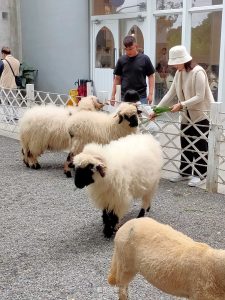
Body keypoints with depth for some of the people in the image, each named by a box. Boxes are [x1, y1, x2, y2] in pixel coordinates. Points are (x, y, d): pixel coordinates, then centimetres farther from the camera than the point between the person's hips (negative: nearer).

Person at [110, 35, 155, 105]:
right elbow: (117, 78, 10)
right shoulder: (121, 60, 4)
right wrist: (113, 95, 6)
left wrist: (150, 93, -4)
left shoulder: (144, 59, -1)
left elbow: (151, 76, 4)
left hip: (141, 97, -1)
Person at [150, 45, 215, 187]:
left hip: (202, 113, -7)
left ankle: (200, 175, 9)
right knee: (186, 144, 10)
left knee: (200, 145, -1)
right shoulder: (179, 73, 3)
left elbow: (200, 97, -23)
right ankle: (185, 173, 20)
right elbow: (171, 93, 5)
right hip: (188, 114, 7)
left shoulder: (198, 72, -20)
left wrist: (181, 105, -26)